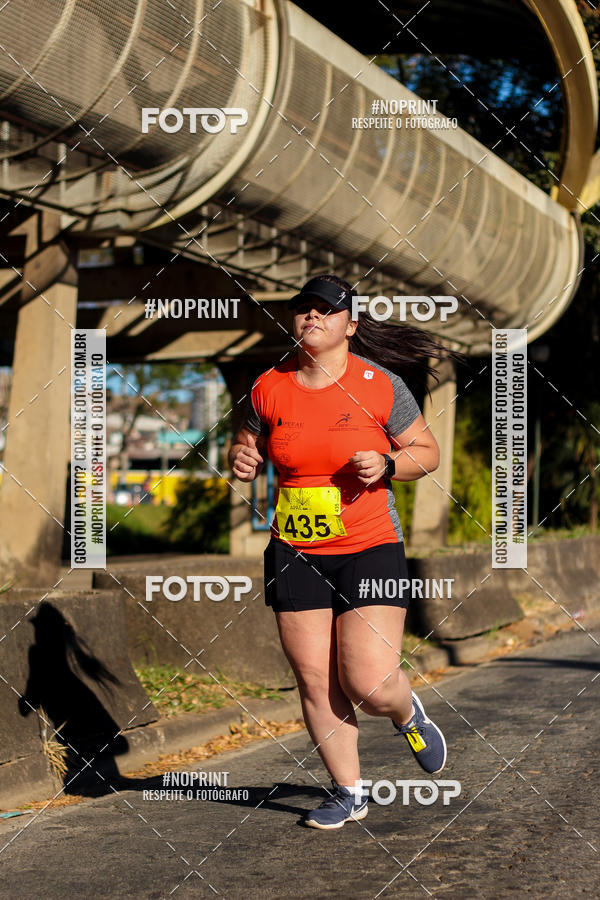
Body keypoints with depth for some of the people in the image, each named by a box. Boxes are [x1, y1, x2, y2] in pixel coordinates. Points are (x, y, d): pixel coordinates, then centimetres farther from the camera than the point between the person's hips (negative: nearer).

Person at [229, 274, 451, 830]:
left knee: (368, 685, -10)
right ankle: (348, 793, 21)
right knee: (314, 681, 3)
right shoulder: (269, 388, 3)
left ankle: (407, 714, 27)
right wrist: (241, 460, -5)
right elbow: (248, 445, 18)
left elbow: (427, 451, 4)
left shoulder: (380, 385, -4)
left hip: (370, 549, -3)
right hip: (294, 554, 3)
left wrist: (387, 465, -16)